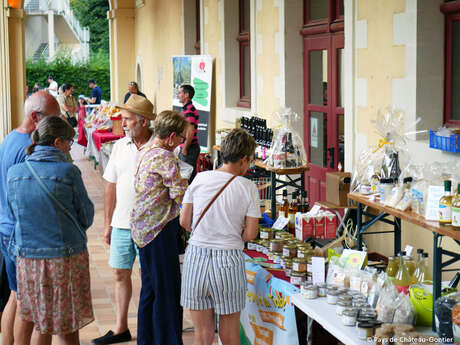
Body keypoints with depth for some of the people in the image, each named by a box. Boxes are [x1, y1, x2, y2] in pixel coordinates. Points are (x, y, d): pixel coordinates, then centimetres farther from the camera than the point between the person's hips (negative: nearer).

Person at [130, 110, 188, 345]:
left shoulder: (146, 152, 12)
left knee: (150, 289, 17)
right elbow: (181, 194, -19)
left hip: (143, 229, 10)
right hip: (160, 230, -10)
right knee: (167, 291, -2)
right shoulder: (165, 157, -17)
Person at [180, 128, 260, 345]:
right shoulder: (248, 188, -4)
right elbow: (250, 234, -4)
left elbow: (184, 222, 4)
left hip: (196, 256, 2)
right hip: (229, 261, -2)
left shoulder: (200, 179, 1)